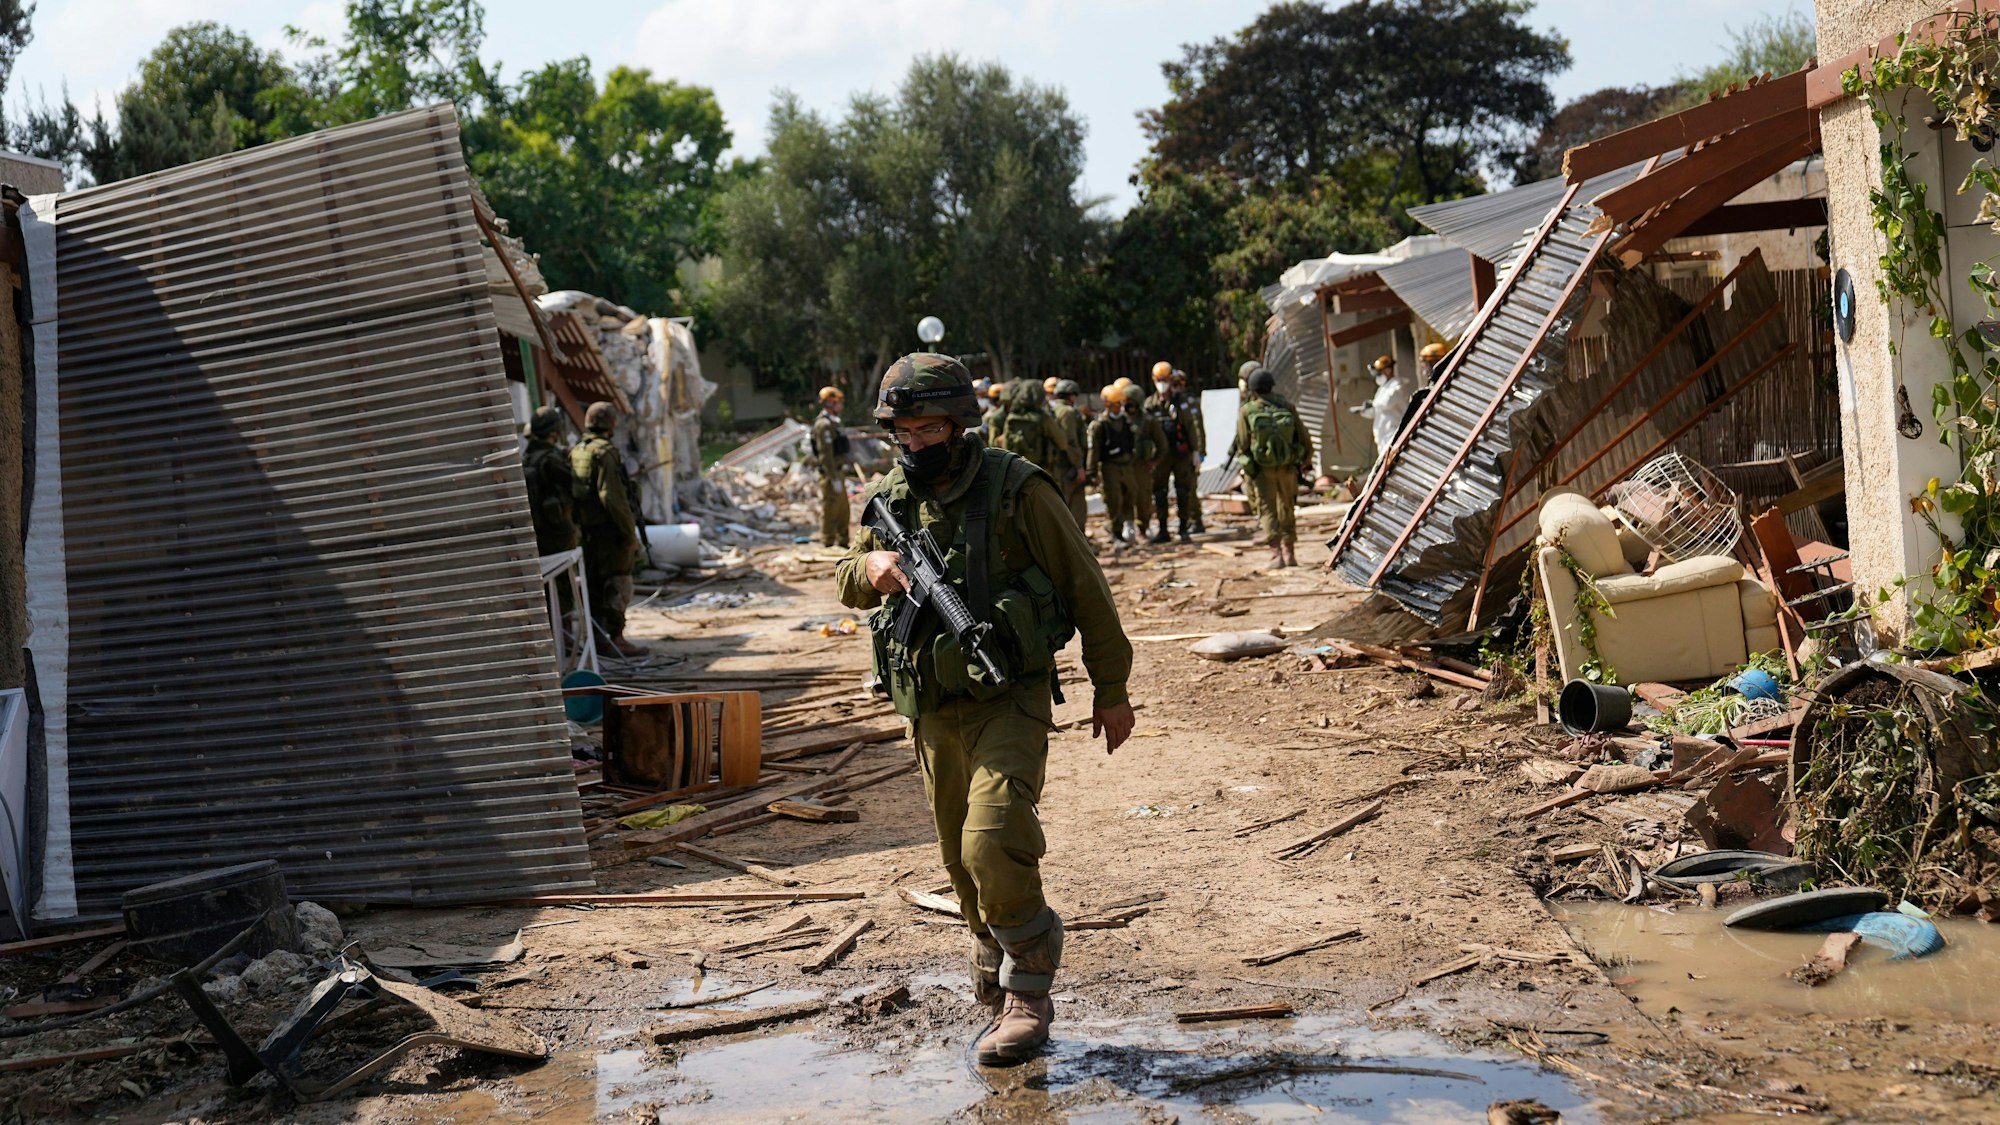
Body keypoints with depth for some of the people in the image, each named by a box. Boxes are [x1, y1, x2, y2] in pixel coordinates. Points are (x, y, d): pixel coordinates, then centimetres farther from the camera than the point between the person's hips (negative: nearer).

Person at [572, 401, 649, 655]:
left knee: (594, 584, 14)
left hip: (587, 529, 8)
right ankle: (616, 638, -4)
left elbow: (571, 494, 13)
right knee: (617, 583, -3)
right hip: (610, 529, -8)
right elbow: (613, 497, -21)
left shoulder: (575, 453, 11)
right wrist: (630, 532, -17)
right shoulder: (605, 453, -15)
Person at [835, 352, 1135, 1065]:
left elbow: (1084, 588, -5)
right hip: (930, 710, 6)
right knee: (961, 860, 15)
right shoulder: (889, 499, 5)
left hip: (1009, 700, -6)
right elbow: (846, 582, 18)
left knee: (993, 846, -20)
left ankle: (1027, 993, -4)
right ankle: (994, 970, 36)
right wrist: (872, 567, -7)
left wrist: (1111, 689, -2)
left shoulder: (1016, 490, -11)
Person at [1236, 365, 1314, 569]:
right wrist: (1305, 461, 21)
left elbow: (1242, 445, -6)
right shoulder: (1287, 408, 0)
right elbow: (1305, 439, 4)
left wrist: (1247, 465, 15)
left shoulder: (1246, 412, -6)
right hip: (1288, 468, 2)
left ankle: (1276, 554, -10)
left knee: (1267, 510, 3)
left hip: (1262, 469, -2)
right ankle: (1290, 553, 23)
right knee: (1287, 510, 18)